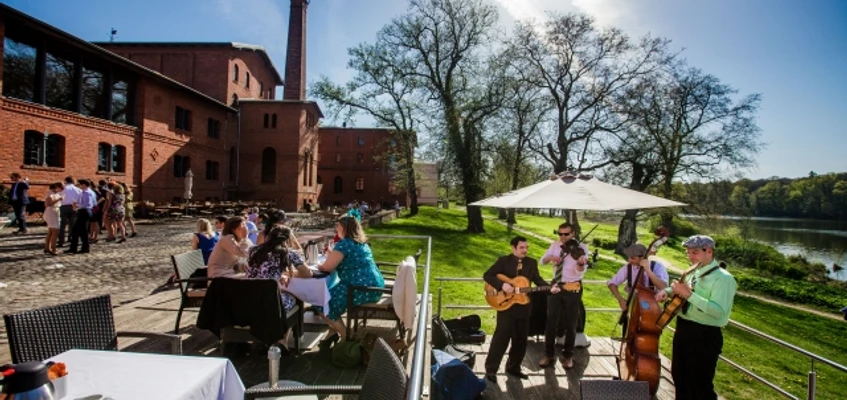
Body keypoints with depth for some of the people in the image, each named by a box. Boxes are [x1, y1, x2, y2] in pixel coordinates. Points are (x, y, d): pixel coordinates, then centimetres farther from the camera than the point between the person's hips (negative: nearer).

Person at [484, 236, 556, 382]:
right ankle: (491, 369, 7)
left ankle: (513, 367, 28)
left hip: (523, 306, 5)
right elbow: (487, 275, -10)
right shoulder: (503, 261, -6)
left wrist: (550, 288, -18)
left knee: (521, 339, 11)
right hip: (505, 304, -5)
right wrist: (502, 285, -23)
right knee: (501, 338, -4)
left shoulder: (532, 262, 7)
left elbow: (538, 280, 0)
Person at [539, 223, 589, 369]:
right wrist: (550, 257, -20)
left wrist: (581, 263, -42)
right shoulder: (555, 245, 3)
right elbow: (542, 261, 1)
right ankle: (549, 354, 19)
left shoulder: (581, 248, -10)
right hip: (556, 285, 3)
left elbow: (580, 273, -19)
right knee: (551, 321, 7)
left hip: (573, 288, -3)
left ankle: (568, 356, 23)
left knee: (571, 324, 7)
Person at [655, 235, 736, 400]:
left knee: (700, 385, 3)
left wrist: (689, 294, -30)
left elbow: (719, 311, -28)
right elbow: (679, 291, 23)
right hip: (682, 330, 8)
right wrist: (667, 291, 2)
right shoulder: (692, 272, 8)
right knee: (679, 377, 24)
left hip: (705, 336, -8)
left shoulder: (723, 278, -17)